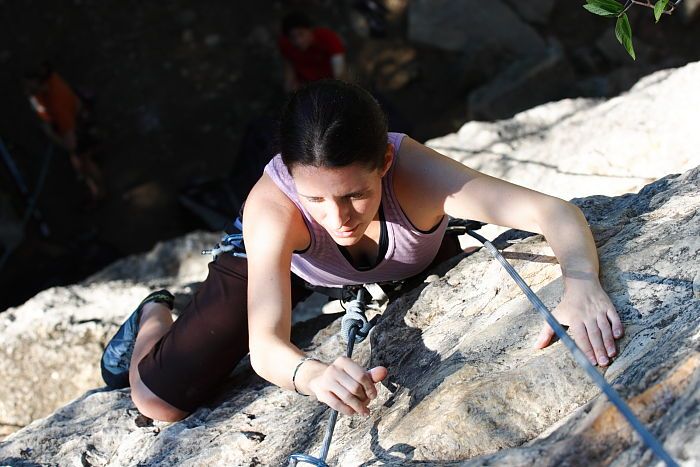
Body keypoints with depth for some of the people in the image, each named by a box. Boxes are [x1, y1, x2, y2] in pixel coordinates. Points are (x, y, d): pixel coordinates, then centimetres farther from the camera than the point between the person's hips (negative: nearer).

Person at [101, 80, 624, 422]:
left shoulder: (416, 172, -43)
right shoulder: (271, 208, -43)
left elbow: (555, 212, -46)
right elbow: (264, 344, -49)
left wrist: (581, 283, -67)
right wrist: (313, 374, -72)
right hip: (280, 263, -2)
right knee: (162, 399, -10)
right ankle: (156, 314, 28)